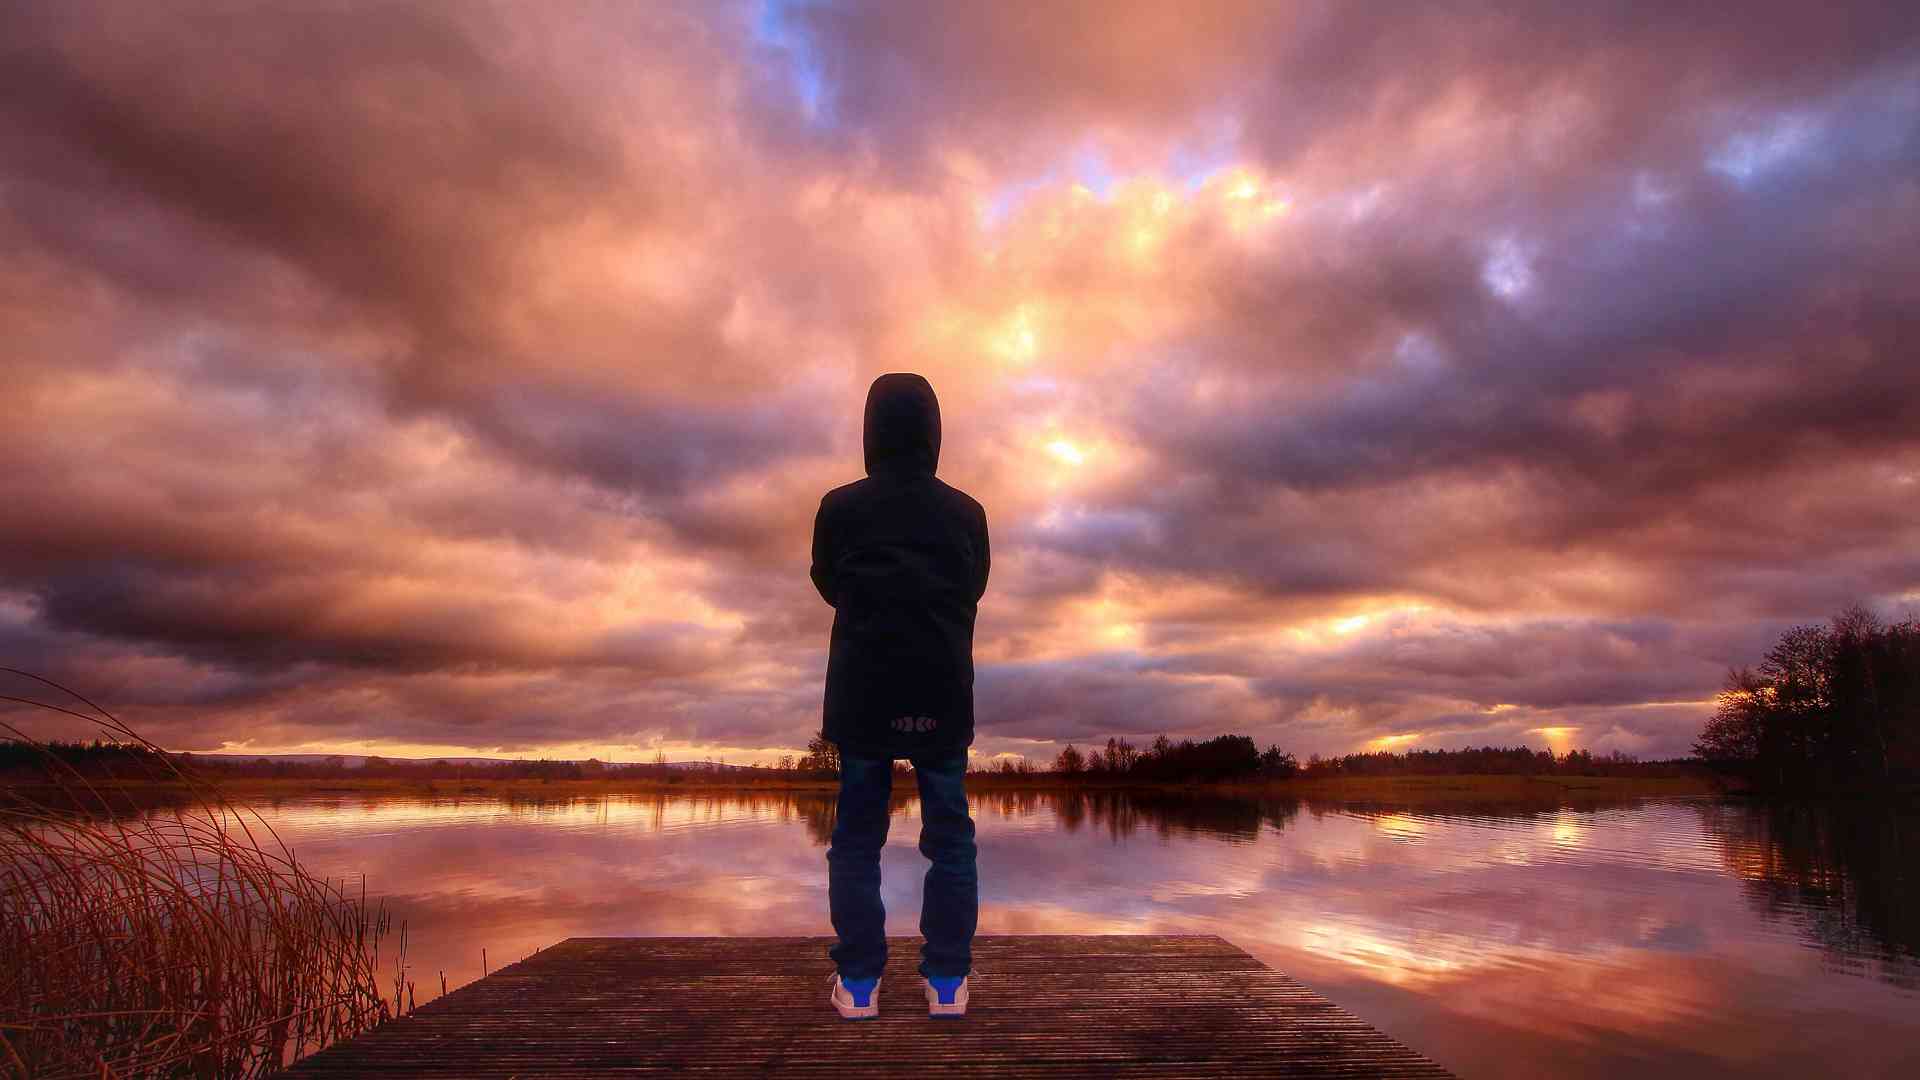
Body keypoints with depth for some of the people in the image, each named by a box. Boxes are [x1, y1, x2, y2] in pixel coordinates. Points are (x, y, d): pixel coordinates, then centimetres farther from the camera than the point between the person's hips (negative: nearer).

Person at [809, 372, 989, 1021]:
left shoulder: (840, 507, -4)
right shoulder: (965, 512, -1)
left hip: (863, 692, 0)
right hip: (943, 693, 1)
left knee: (857, 837, 9)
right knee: (949, 837, 9)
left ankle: (858, 984, 11)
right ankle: (947, 983, 13)